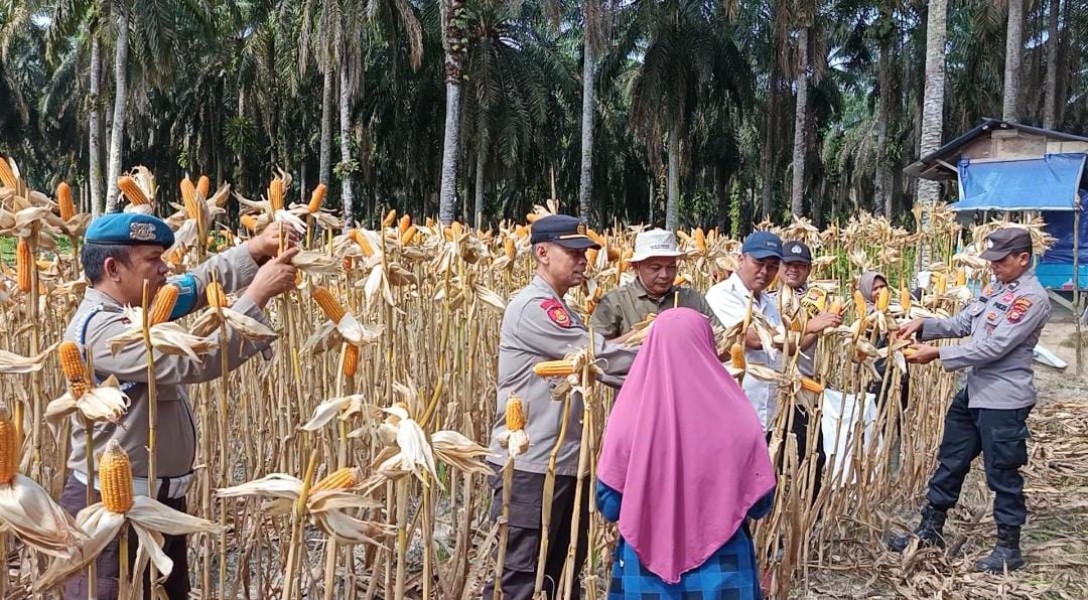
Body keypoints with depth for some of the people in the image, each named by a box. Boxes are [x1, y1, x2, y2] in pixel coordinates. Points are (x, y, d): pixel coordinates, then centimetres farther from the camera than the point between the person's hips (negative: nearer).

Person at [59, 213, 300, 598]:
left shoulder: (135, 307, 6)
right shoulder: (100, 328, -23)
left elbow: (199, 282, 11)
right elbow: (193, 361, -31)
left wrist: (254, 250, -6)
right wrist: (258, 295, -26)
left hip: (160, 496, 10)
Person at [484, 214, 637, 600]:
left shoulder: (560, 311, 18)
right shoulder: (533, 306, -14)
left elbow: (595, 362, 11)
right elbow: (598, 354, -19)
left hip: (566, 463, 10)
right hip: (529, 465, -10)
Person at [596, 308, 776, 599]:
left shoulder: (629, 416, -11)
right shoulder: (736, 417, -10)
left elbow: (608, 505, -4)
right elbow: (760, 504, -2)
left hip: (645, 568, 0)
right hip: (721, 570, 0)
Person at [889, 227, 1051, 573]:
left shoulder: (1032, 298, -19)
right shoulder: (996, 287, 10)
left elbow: (992, 348, -24)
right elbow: (963, 323, 13)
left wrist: (936, 354, -22)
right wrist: (924, 326, -2)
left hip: (1003, 401, -9)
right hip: (974, 392, 9)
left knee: (1002, 474, 4)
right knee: (950, 461, 16)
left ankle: (1009, 547, 20)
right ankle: (931, 530, 28)